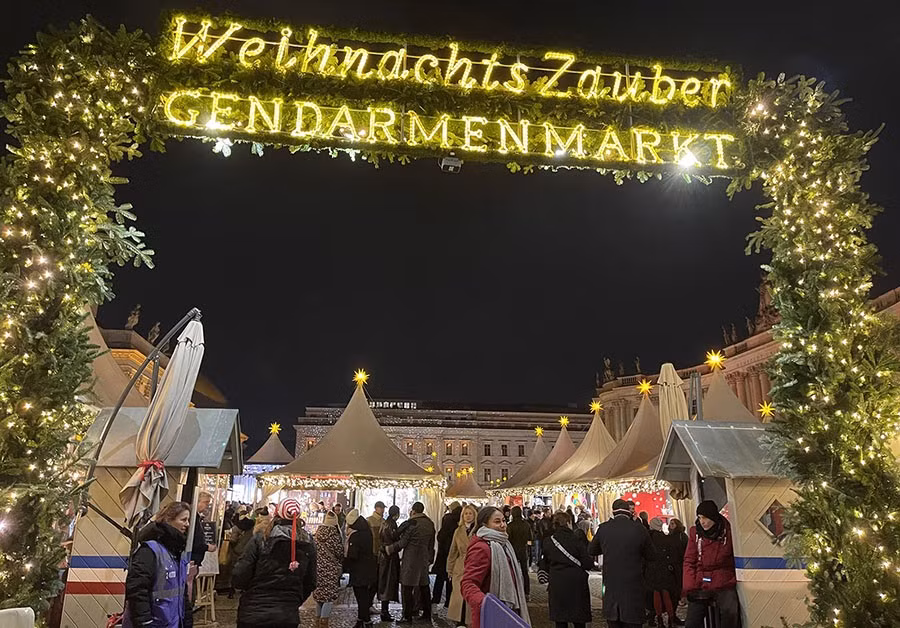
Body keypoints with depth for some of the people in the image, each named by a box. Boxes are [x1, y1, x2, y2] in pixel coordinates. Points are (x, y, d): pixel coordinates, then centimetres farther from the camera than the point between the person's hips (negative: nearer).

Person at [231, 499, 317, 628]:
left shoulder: (261, 538, -9)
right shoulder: (308, 543, 0)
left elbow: (239, 578, -11)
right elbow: (310, 583, 5)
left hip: (254, 614, -2)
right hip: (289, 617, 2)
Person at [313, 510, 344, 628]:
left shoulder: (318, 532, 3)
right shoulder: (333, 533, -15)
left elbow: (316, 550, 11)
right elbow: (339, 551, -7)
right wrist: (342, 561, 13)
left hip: (318, 567, 7)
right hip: (329, 568, -7)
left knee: (320, 594, 18)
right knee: (329, 596, 0)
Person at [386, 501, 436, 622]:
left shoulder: (411, 523, -14)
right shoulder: (430, 523, 7)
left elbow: (402, 542, -12)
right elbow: (431, 544, 13)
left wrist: (389, 549, 1)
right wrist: (430, 559, 21)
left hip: (410, 559, -7)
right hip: (424, 559, 7)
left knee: (407, 587, 1)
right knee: (424, 586, 16)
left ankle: (407, 616, 3)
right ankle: (427, 614, 23)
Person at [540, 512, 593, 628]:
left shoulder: (549, 542, -2)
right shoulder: (576, 540, -12)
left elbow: (544, 566, 6)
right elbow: (588, 564, -11)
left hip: (556, 584, 3)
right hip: (576, 584, -2)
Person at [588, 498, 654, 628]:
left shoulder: (603, 528, -5)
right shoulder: (639, 530, -10)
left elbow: (591, 551, 9)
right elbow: (650, 555, 3)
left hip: (610, 586, 1)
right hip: (633, 587, -1)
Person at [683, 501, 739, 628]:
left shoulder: (728, 530, -2)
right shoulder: (695, 532, 2)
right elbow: (689, 561, 3)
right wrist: (690, 587, -5)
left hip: (725, 585, -2)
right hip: (700, 586, 2)